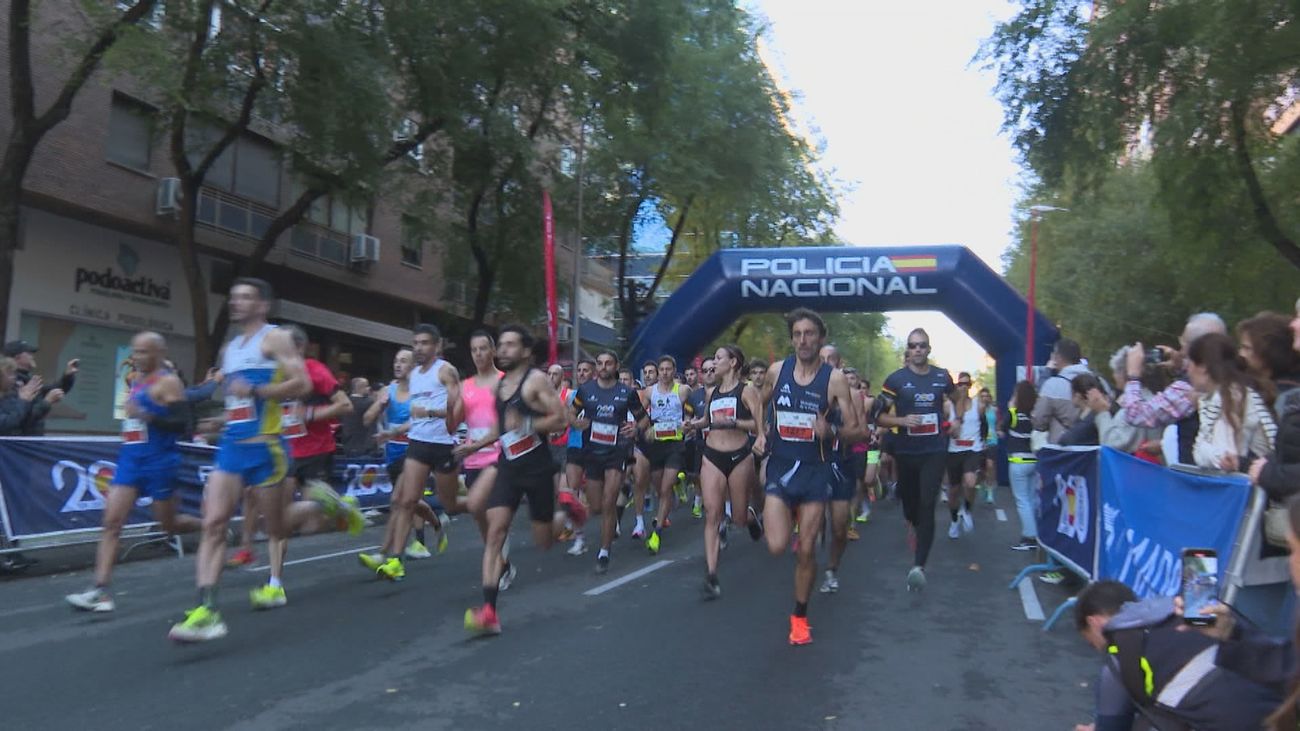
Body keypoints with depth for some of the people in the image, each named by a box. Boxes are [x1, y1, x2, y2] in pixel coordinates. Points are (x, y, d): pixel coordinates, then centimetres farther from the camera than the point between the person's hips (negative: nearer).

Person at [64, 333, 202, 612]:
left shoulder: (168, 382, -10)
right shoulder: (135, 380, 14)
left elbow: (182, 423, -19)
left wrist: (147, 416, -30)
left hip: (159, 461, -7)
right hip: (130, 459, 7)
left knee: (169, 525, 6)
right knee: (111, 522, -7)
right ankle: (100, 591, -10)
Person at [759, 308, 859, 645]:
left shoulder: (835, 379, -8)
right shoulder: (777, 371, -1)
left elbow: (855, 428, -6)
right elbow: (760, 405, 19)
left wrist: (830, 431, -26)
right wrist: (760, 433, 2)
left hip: (814, 470, -1)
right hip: (780, 467, 1)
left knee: (806, 551, 3)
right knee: (777, 546, -13)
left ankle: (800, 616, 25)